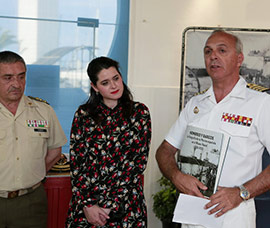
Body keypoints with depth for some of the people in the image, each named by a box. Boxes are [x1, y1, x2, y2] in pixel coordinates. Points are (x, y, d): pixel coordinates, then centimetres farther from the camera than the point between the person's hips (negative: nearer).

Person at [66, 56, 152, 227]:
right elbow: (76, 163, -1)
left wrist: (110, 204, -11)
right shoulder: (83, 114, 3)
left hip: (126, 205, -1)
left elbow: (139, 162, -5)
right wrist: (87, 205, -11)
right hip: (85, 203, 1)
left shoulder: (139, 112, 0)